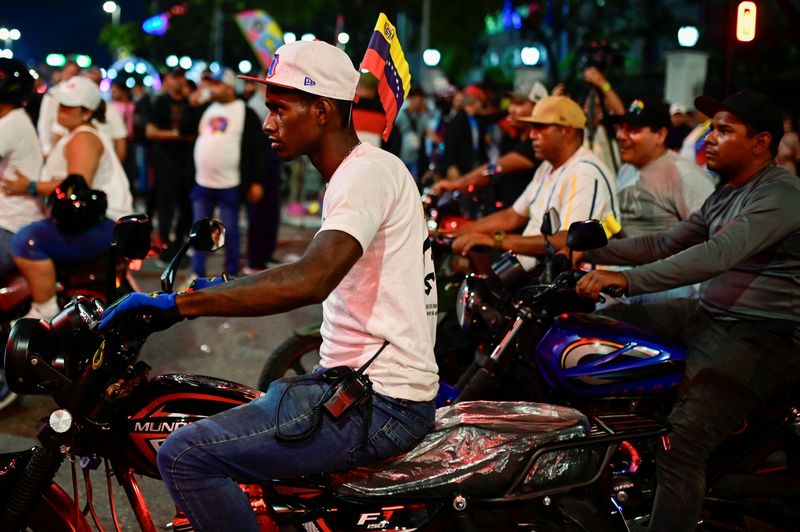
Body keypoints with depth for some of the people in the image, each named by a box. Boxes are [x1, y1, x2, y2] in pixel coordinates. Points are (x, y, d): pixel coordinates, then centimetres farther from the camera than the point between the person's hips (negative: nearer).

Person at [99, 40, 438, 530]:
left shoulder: (368, 172, -16)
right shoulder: (367, 168, 15)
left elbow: (310, 281, -33)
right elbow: (317, 275, 26)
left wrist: (179, 304, -30)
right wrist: (216, 288, 23)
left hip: (380, 406, -11)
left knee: (185, 456, -16)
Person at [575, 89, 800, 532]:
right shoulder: (726, 195, 17)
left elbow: (718, 255, -30)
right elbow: (665, 244, 18)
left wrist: (627, 279, -38)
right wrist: (592, 251, 7)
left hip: (762, 335, -10)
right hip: (710, 314, 10)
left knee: (681, 444, -27)